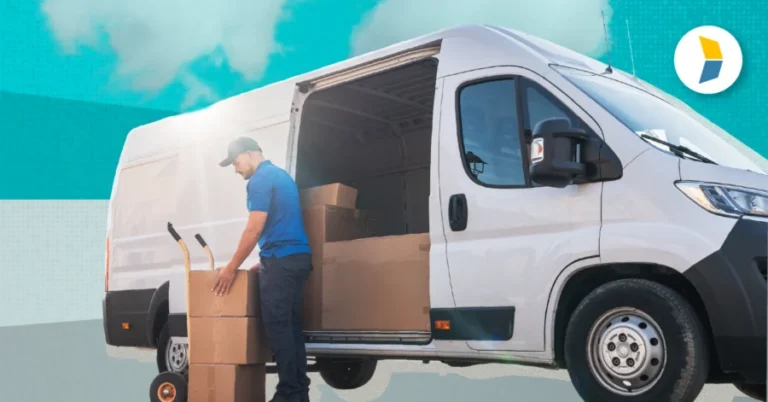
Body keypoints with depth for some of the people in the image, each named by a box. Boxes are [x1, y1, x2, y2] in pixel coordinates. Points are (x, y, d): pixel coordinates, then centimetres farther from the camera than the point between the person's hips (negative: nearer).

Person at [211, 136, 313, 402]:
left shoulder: (260, 180, -7)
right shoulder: (280, 175, 22)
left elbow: (255, 229, -13)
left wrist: (232, 268, -6)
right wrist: (263, 262, 29)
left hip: (281, 260, -9)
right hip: (298, 257, 9)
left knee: (277, 325, -7)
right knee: (291, 325, 9)